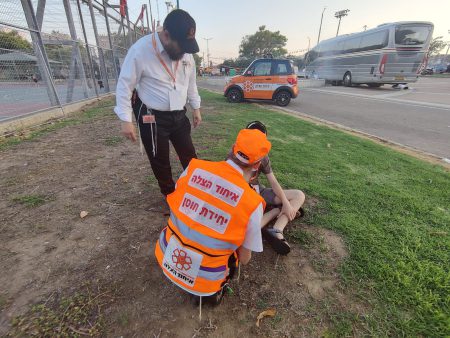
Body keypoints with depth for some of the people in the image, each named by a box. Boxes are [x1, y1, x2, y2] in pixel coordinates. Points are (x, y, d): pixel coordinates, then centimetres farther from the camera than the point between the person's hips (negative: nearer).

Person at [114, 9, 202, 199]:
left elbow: (191, 82, 14)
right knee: (160, 161, 8)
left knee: (189, 156, 13)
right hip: (152, 118, -5)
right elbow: (124, 86, -12)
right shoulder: (140, 50, -17)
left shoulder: (186, 52, 0)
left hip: (179, 115, 5)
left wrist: (196, 108, 15)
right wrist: (126, 120, -14)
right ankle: (170, 194, 31)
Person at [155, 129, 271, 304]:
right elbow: (244, 259, -8)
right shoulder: (252, 203, -21)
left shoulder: (194, 167, -13)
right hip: (202, 281, -2)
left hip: (165, 259, 3)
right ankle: (213, 292, 13)